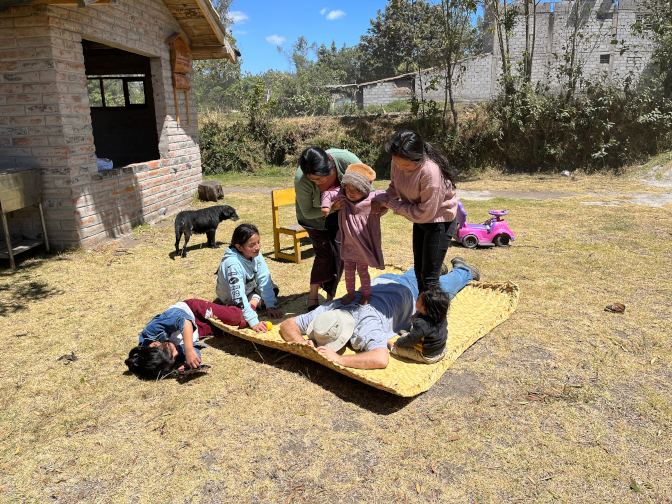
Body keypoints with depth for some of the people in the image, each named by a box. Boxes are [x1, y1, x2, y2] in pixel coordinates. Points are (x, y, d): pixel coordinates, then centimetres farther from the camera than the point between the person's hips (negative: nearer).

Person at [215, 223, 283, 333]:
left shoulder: (256, 254, -22)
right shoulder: (232, 264, -39)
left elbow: (264, 280, -16)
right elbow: (238, 296, -43)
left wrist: (270, 306, -20)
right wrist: (253, 322, -47)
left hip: (250, 289, 7)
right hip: (231, 300, -7)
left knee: (273, 290, -4)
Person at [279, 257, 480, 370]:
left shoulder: (366, 326, -49)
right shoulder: (328, 310, -33)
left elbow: (381, 359, -65)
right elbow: (288, 324, -27)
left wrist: (339, 359, -63)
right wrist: (302, 343, -46)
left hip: (410, 293, -4)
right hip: (380, 282, 5)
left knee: (440, 288, 28)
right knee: (411, 275, 39)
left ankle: (463, 270, 55)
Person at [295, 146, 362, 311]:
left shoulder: (344, 159, -35)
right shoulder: (301, 180, -37)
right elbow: (307, 212, -24)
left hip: (339, 213, 3)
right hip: (315, 217, -2)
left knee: (339, 253, -2)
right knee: (324, 253, -8)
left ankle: (330, 298, 11)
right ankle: (312, 298, 8)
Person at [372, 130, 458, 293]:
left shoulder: (431, 171, -35)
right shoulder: (398, 162, -14)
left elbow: (425, 213, -29)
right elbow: (395, 187, 5)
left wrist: (391, 204, -22)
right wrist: (381, 199, -16)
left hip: (439, 220, -8)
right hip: (419, 220, 8)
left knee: (429, 277, -3)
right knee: (419, 270, 21)